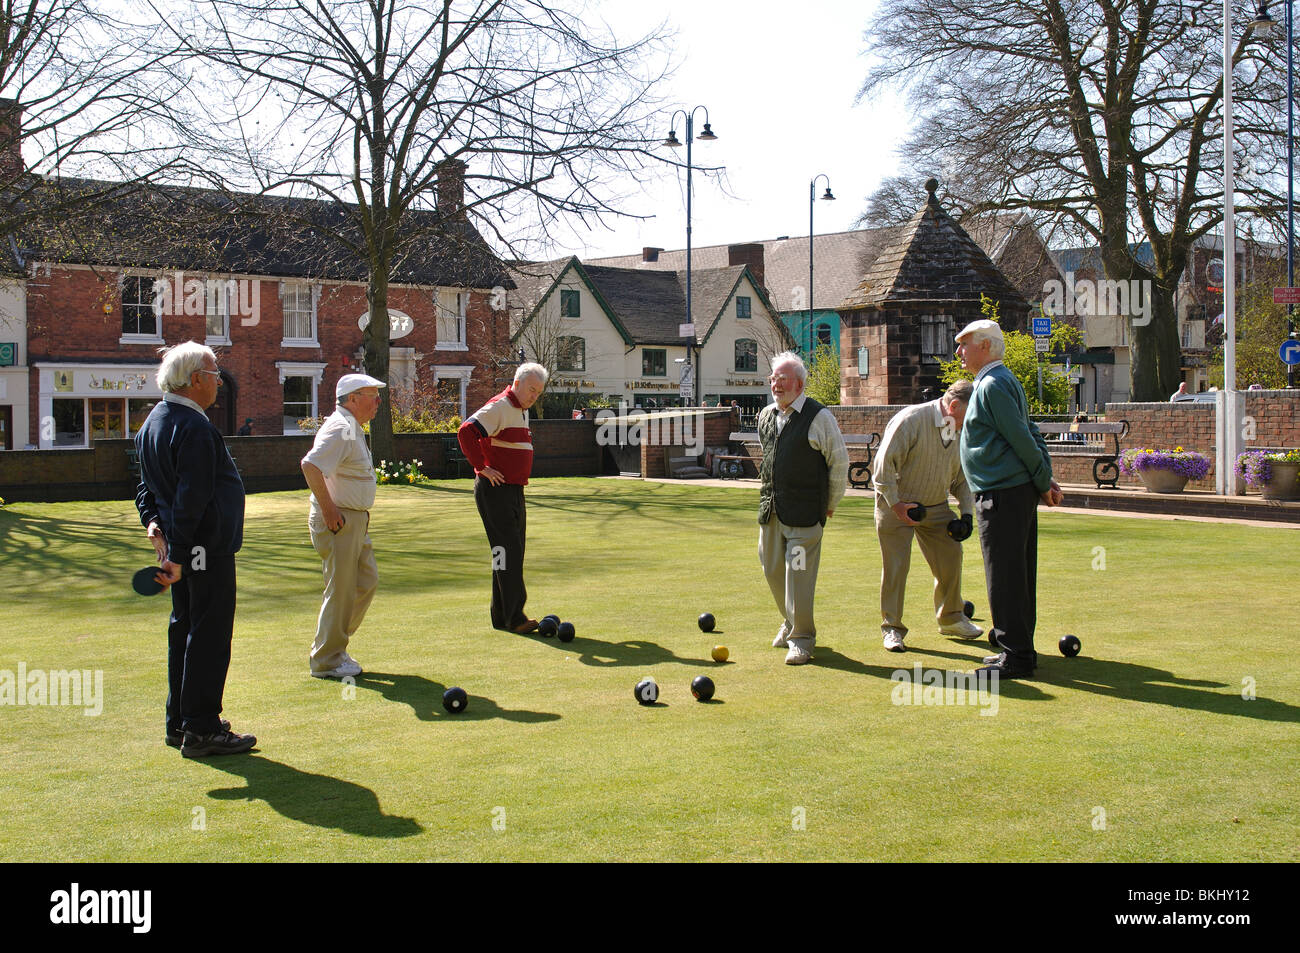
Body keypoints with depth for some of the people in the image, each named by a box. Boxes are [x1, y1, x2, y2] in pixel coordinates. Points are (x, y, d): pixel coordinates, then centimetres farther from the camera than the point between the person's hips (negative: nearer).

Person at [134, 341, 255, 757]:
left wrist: (152, 521, 9)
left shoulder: (155, 420, 13)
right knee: (209, 635, -4)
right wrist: (178, 557, -23)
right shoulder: (195, 428, -20)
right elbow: (191, 499, -23)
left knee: (184, 630, 16)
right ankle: (201, 731, 1)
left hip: (181, 548, 10)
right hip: (206, 549, -10)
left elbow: (147, 485, 18)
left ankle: (180, 722, 25)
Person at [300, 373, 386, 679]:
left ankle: (334, 645, 24)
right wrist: (328, 508, -25)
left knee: (367, 581, 14)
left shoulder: (353, 428, 16)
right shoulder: (341, 429, -18)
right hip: (338, 521, -11)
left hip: (356, 520, 11)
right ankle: (326, 661, 6)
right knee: (341, 590, -4)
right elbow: (310, 465, -31)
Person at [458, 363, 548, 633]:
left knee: (514, 551, 11)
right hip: (495, 491, -10)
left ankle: (502, 616, 17)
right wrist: (483, 467, -22)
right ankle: (514, 616, -11)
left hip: (514, 490, 10)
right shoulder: (499, 407, -12)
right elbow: (466, 432, -26)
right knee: (507, 550, -12)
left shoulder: (522, 411, 18)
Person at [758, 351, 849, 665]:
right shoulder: (765, 416, 11)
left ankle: (802, 638, 1)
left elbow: (839, 462, -1)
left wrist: (829, 505, 4)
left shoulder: (819, 417, -7)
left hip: (804, 510, -6)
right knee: (772, 569, 10)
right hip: (770, 509, 6)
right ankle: (790, 622, 31)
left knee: (799, 572, -8)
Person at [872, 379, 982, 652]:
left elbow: (963, 476, 14)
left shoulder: (960, 432, 3)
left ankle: (951, 618, 24)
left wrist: (967, 512, 2)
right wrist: (895, 504, -20)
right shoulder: (912, 420, -20)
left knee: (951, 558, 5)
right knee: (895, 565, -5)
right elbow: (884, 462, -21)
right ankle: (892, 628, 5)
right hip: (896, 506, -6)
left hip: (936, 507, 6)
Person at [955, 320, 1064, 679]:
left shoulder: (992, 385, -14)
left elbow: (1022, 439, -15)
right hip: (1018, 491, 10)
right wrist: (1045, 478, 9)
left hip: (1002, 495, -10)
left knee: (1004, 577, -5)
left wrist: (1043, 483, -6)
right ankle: (1020, 649, 22)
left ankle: (1016, 656, -1)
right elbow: (1031, 434, 17)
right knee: (1017, 574, 14)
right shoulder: (1003, 380, 18)